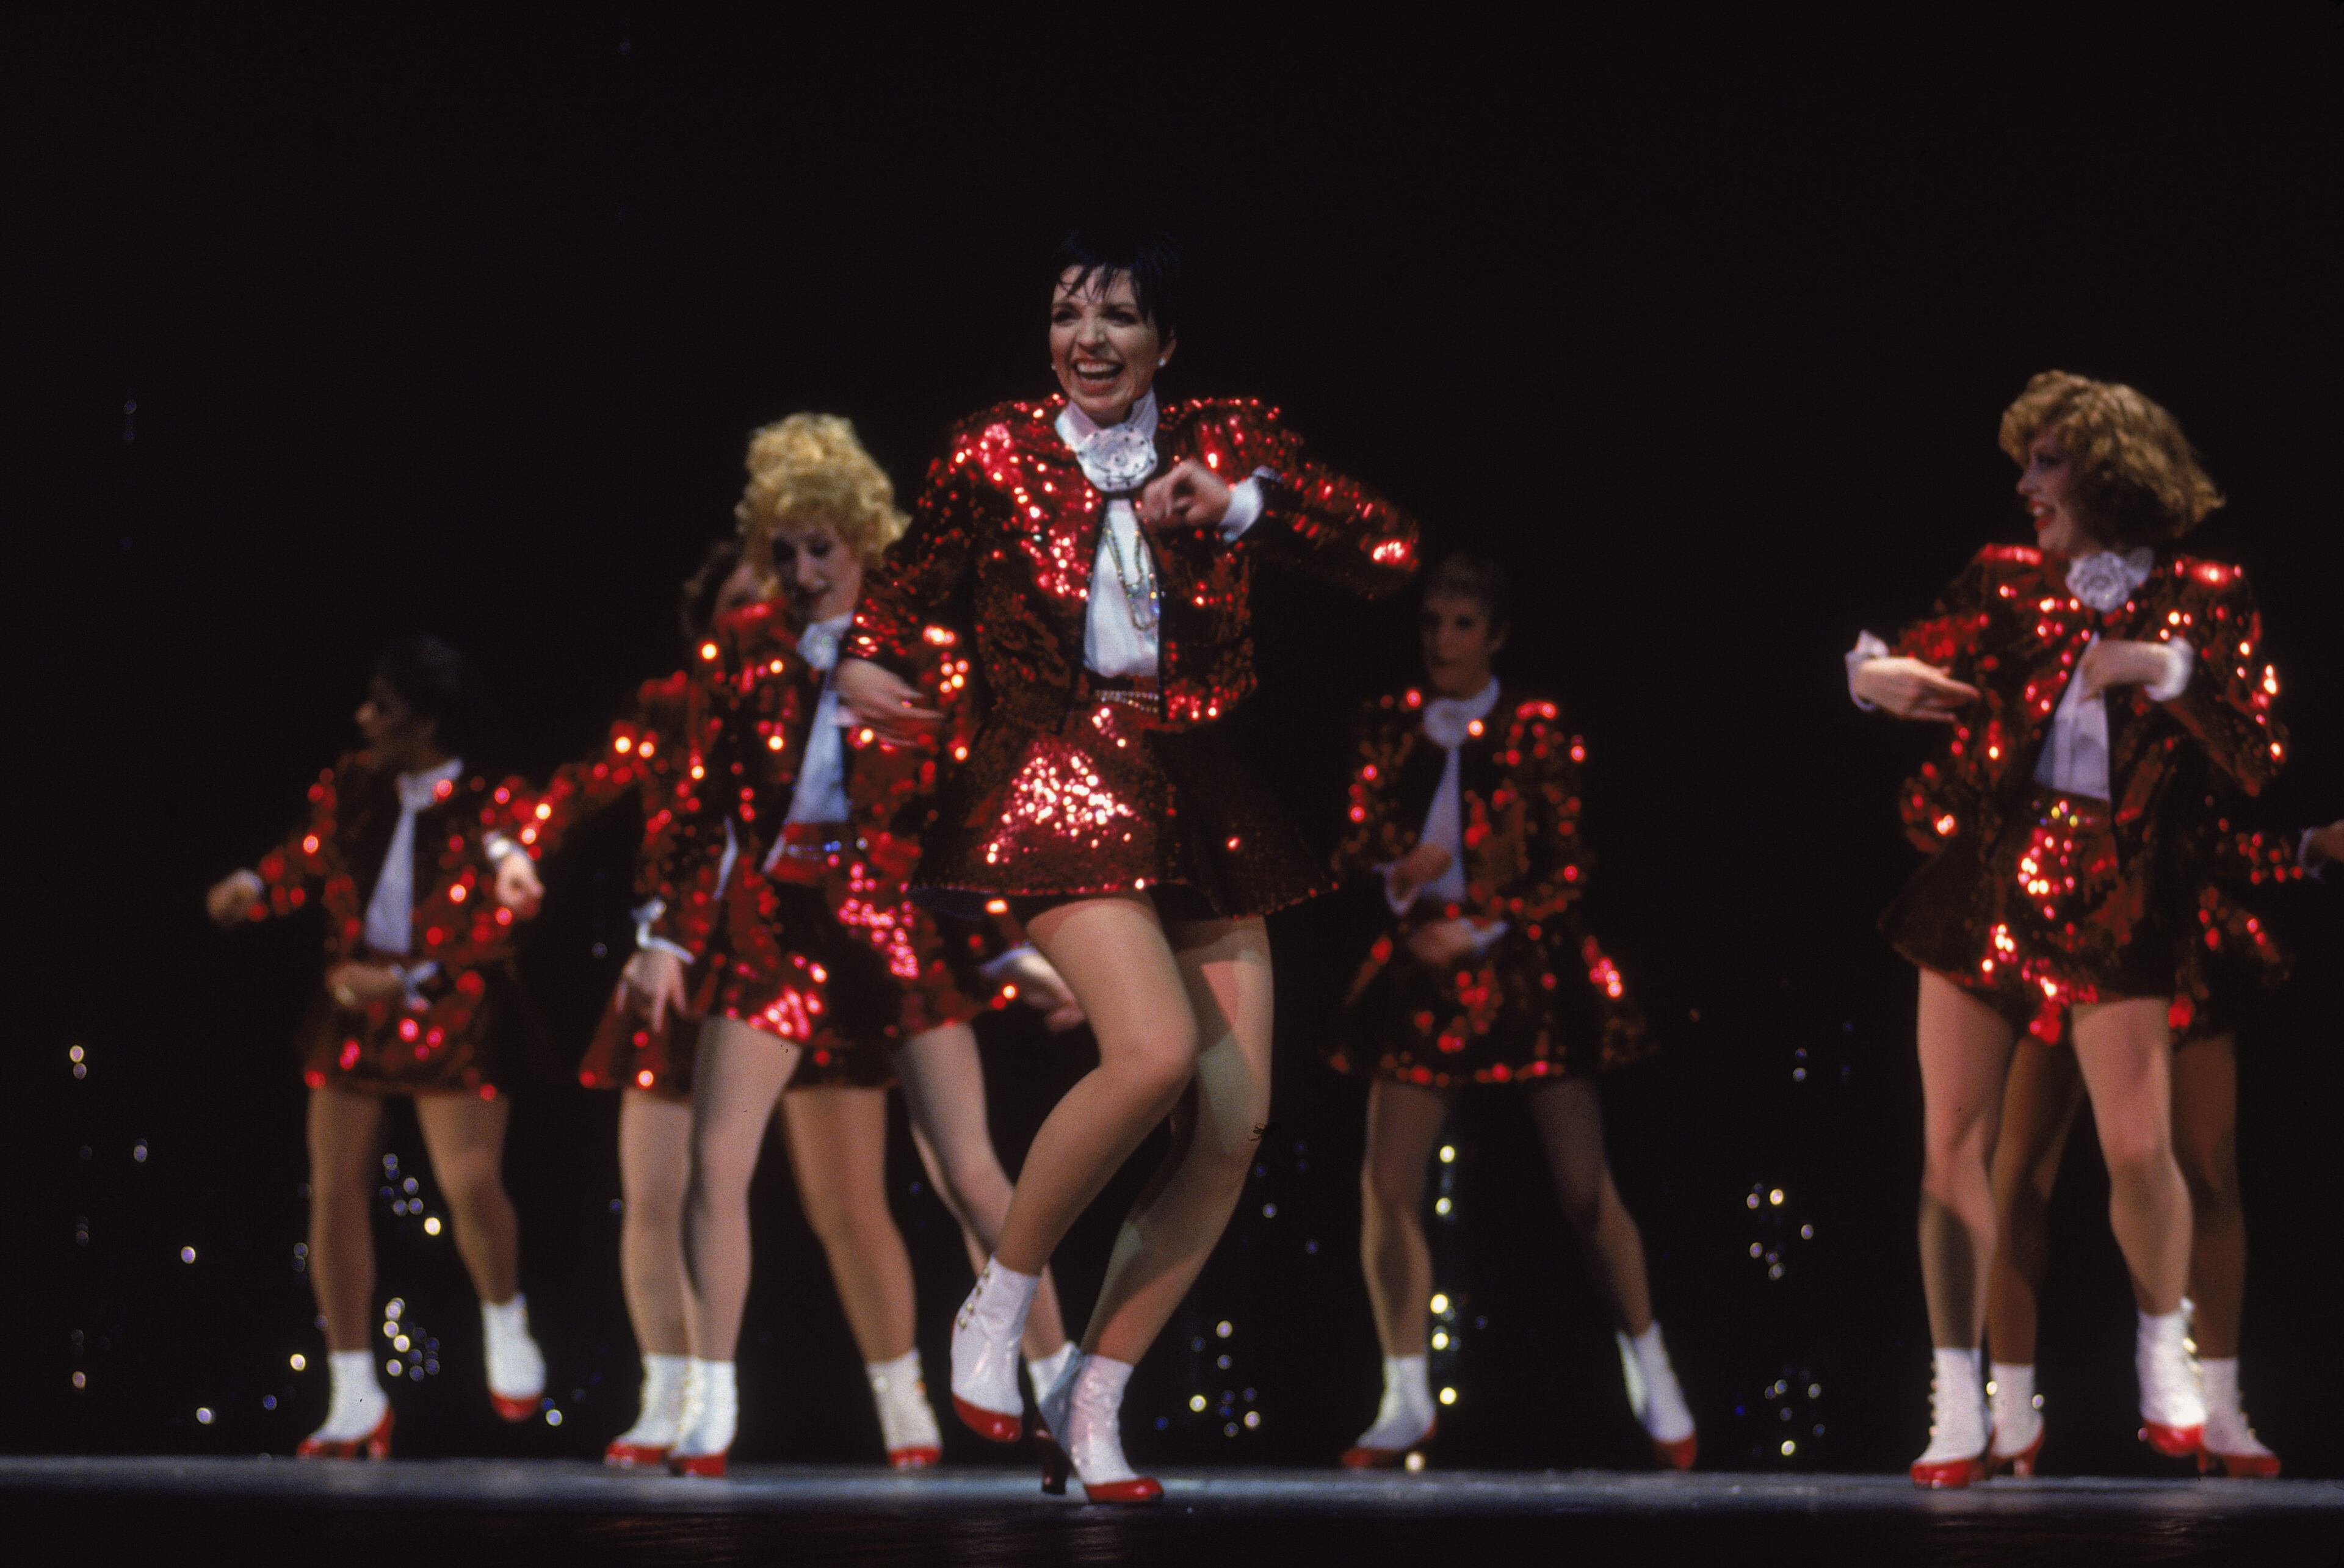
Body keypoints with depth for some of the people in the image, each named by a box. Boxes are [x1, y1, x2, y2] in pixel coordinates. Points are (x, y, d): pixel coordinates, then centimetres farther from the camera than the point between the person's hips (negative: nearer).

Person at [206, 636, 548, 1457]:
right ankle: (355, 1397, 7)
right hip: (353, 1011, 4)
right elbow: (309, 855, 11)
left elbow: (488, 921, -15)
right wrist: (254, 886, -10)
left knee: (471, 1183, -17)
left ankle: (504, 1325, 15)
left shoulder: (487, 809, -11)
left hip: (450, 1018, -4)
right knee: (336, 1189, 0)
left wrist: (402, 978, -22)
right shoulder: (353, 787, 2)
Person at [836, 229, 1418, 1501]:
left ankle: (1091, 1403, 8)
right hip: (1058, 789, -4)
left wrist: (1240, 504, -12)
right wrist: (866, 669, -12)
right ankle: (997, 1307, -6)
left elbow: (1385, 551, -1)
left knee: (1235, 1121, -3)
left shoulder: (1227, 447, 6)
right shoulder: (995, 460, 1)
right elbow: (906, 586, 9)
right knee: (1155, 1049, -27)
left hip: (1200, 800, 5)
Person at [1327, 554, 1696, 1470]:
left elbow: (1566, 871, -5)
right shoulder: (1390, 729, 6)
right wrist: (1395, 872, -15)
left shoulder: (1536, 732, -3)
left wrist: (1477, 934, -15)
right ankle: (1406, 1399, 6)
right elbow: (1353, 850, 7)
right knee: (1386, 1187, -5)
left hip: (1527, 966, -3)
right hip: (1422, 969, 3)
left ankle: (1649, 1373, 15)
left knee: (1584, 1190, -3)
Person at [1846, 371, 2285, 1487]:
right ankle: (1957, 1404, 6)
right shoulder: (2007, 582, 9)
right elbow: (1914, 663, 10)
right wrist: (1872, 675, -12)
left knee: (2140, 1149, -8)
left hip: (2111, 901, -3)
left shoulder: (2203, 600, 2)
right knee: (1952, 1144, -1)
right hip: (1978, 882, 3)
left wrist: (2167, 670, -17)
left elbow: (2257, 760, -5)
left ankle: (2163, 1354, 18)